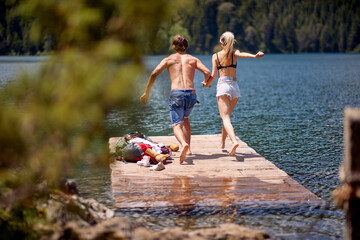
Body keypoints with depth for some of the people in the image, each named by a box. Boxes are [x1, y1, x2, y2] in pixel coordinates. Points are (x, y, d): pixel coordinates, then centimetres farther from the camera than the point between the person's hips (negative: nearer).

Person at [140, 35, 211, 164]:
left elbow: (154, 74, 3)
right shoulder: (193, 59, 18)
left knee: (177, 125, -6)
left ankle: (184, 144, -37)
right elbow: (207, 72, 5)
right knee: (185, 119, 28)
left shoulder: (169, 59, 14)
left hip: (176, 94, -3)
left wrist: (146, 93, 10)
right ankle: (188, 148, 22)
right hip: (191, 94, 3)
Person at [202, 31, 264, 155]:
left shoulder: (216, 56, 5)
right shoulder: (234, 53, 9)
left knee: (225, 118, -14)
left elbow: (213, 75, -1)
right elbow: (241, 54, -17)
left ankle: (234, 141, -38)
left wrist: (207, 83, 19)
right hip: (235, 87, 4)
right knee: (227, 115, 23)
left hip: (223, 86, -4)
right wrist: (254, 56, -35)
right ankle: (222, 142, 35)